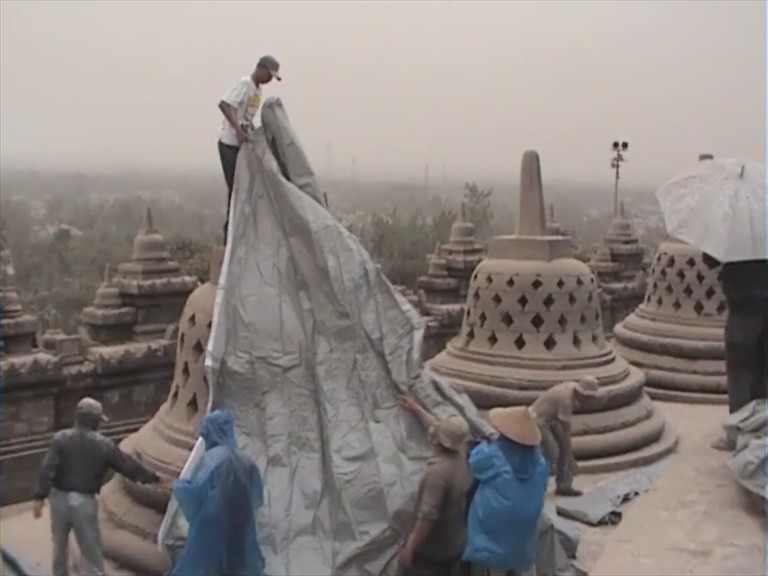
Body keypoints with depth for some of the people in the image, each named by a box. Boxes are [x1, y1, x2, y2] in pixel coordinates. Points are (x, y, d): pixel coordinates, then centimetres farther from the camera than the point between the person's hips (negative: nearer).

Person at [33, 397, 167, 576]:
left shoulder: (61, 438, -6)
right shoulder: (104, 444, -7)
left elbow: (47, 469, -13)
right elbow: (128, 465, -1)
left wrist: (40, 497, -10)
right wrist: (155, 479, 8)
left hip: (60, 498, 2)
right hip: (85, 502, -2)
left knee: (60, 545, 24)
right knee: (91, 551, 7)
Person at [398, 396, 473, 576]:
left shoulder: (438, 470, -29)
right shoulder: (462, 458, -3)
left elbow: (428, 515, -30)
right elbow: (439, 428, 14)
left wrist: (410, 546, -22)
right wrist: (416, 410, 26)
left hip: (430, 548, -8)